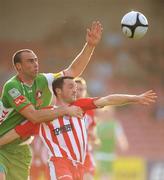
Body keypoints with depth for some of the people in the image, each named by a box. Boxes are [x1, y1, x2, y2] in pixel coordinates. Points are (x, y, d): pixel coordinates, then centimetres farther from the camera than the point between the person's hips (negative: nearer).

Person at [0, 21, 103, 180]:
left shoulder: (43, 81, -2)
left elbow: (73, 71, 4)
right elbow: (34, 116, -28)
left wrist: (90, 45, -5)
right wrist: (65, 110, -21)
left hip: (19, 150, 7)